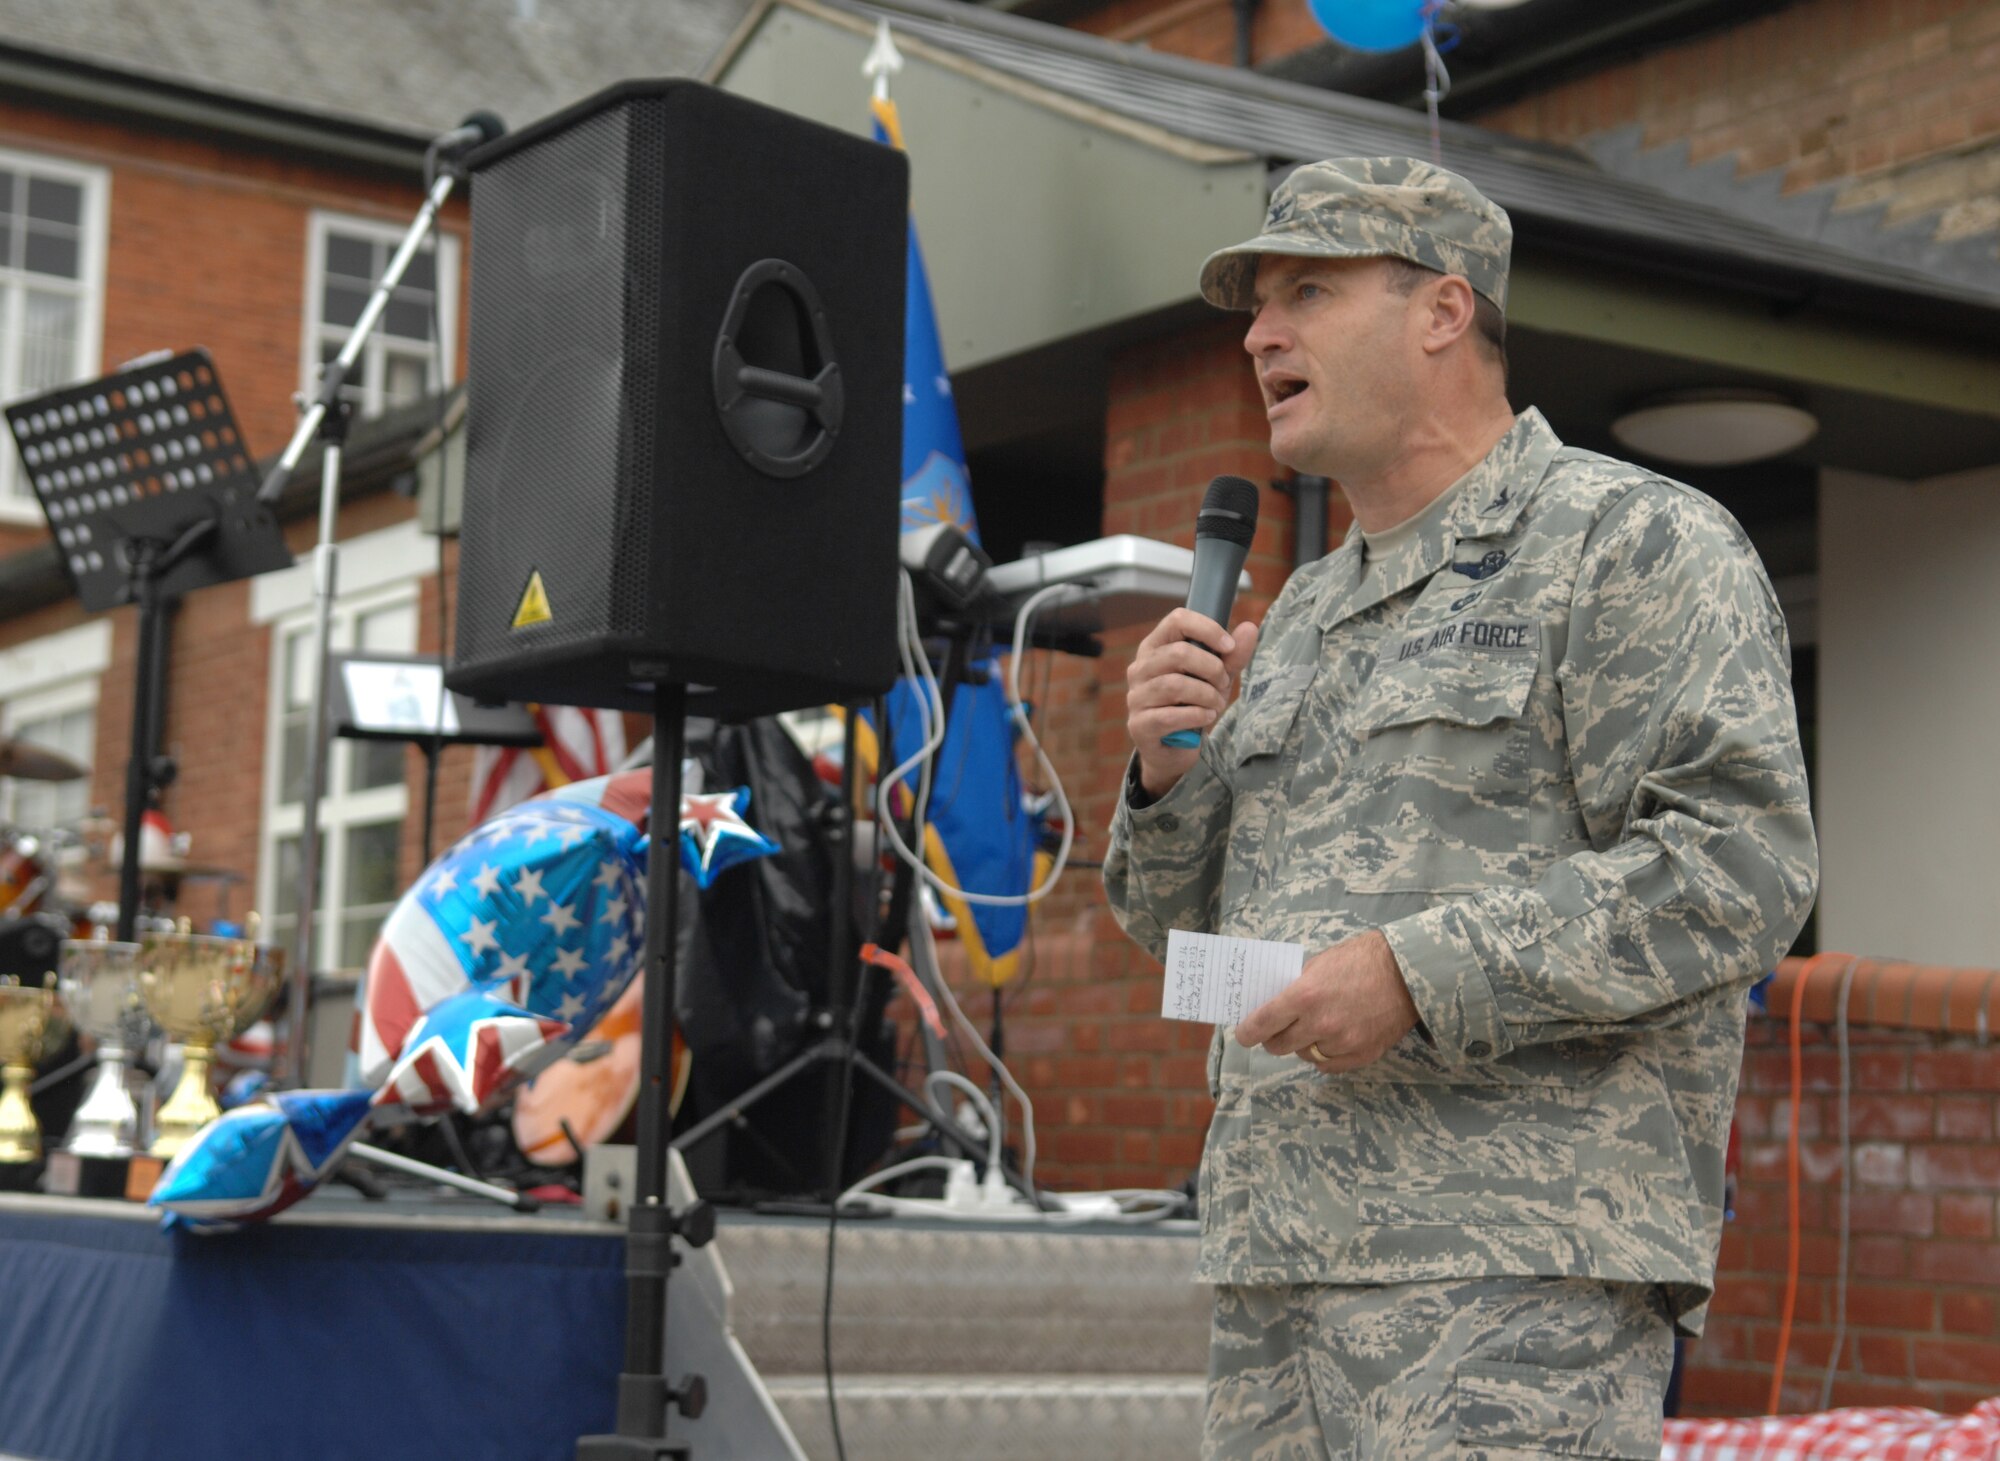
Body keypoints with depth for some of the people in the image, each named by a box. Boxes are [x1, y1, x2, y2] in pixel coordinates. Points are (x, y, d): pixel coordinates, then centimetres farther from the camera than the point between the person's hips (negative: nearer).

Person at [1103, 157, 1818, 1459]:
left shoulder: (1637, 544, -1)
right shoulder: (1305, 614, 23)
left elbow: (1742, 864, -14)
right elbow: (1189, 928, 24)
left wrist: (1424, 972, -19)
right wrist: (1170, 774, 3)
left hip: (1519, 1266, -7)